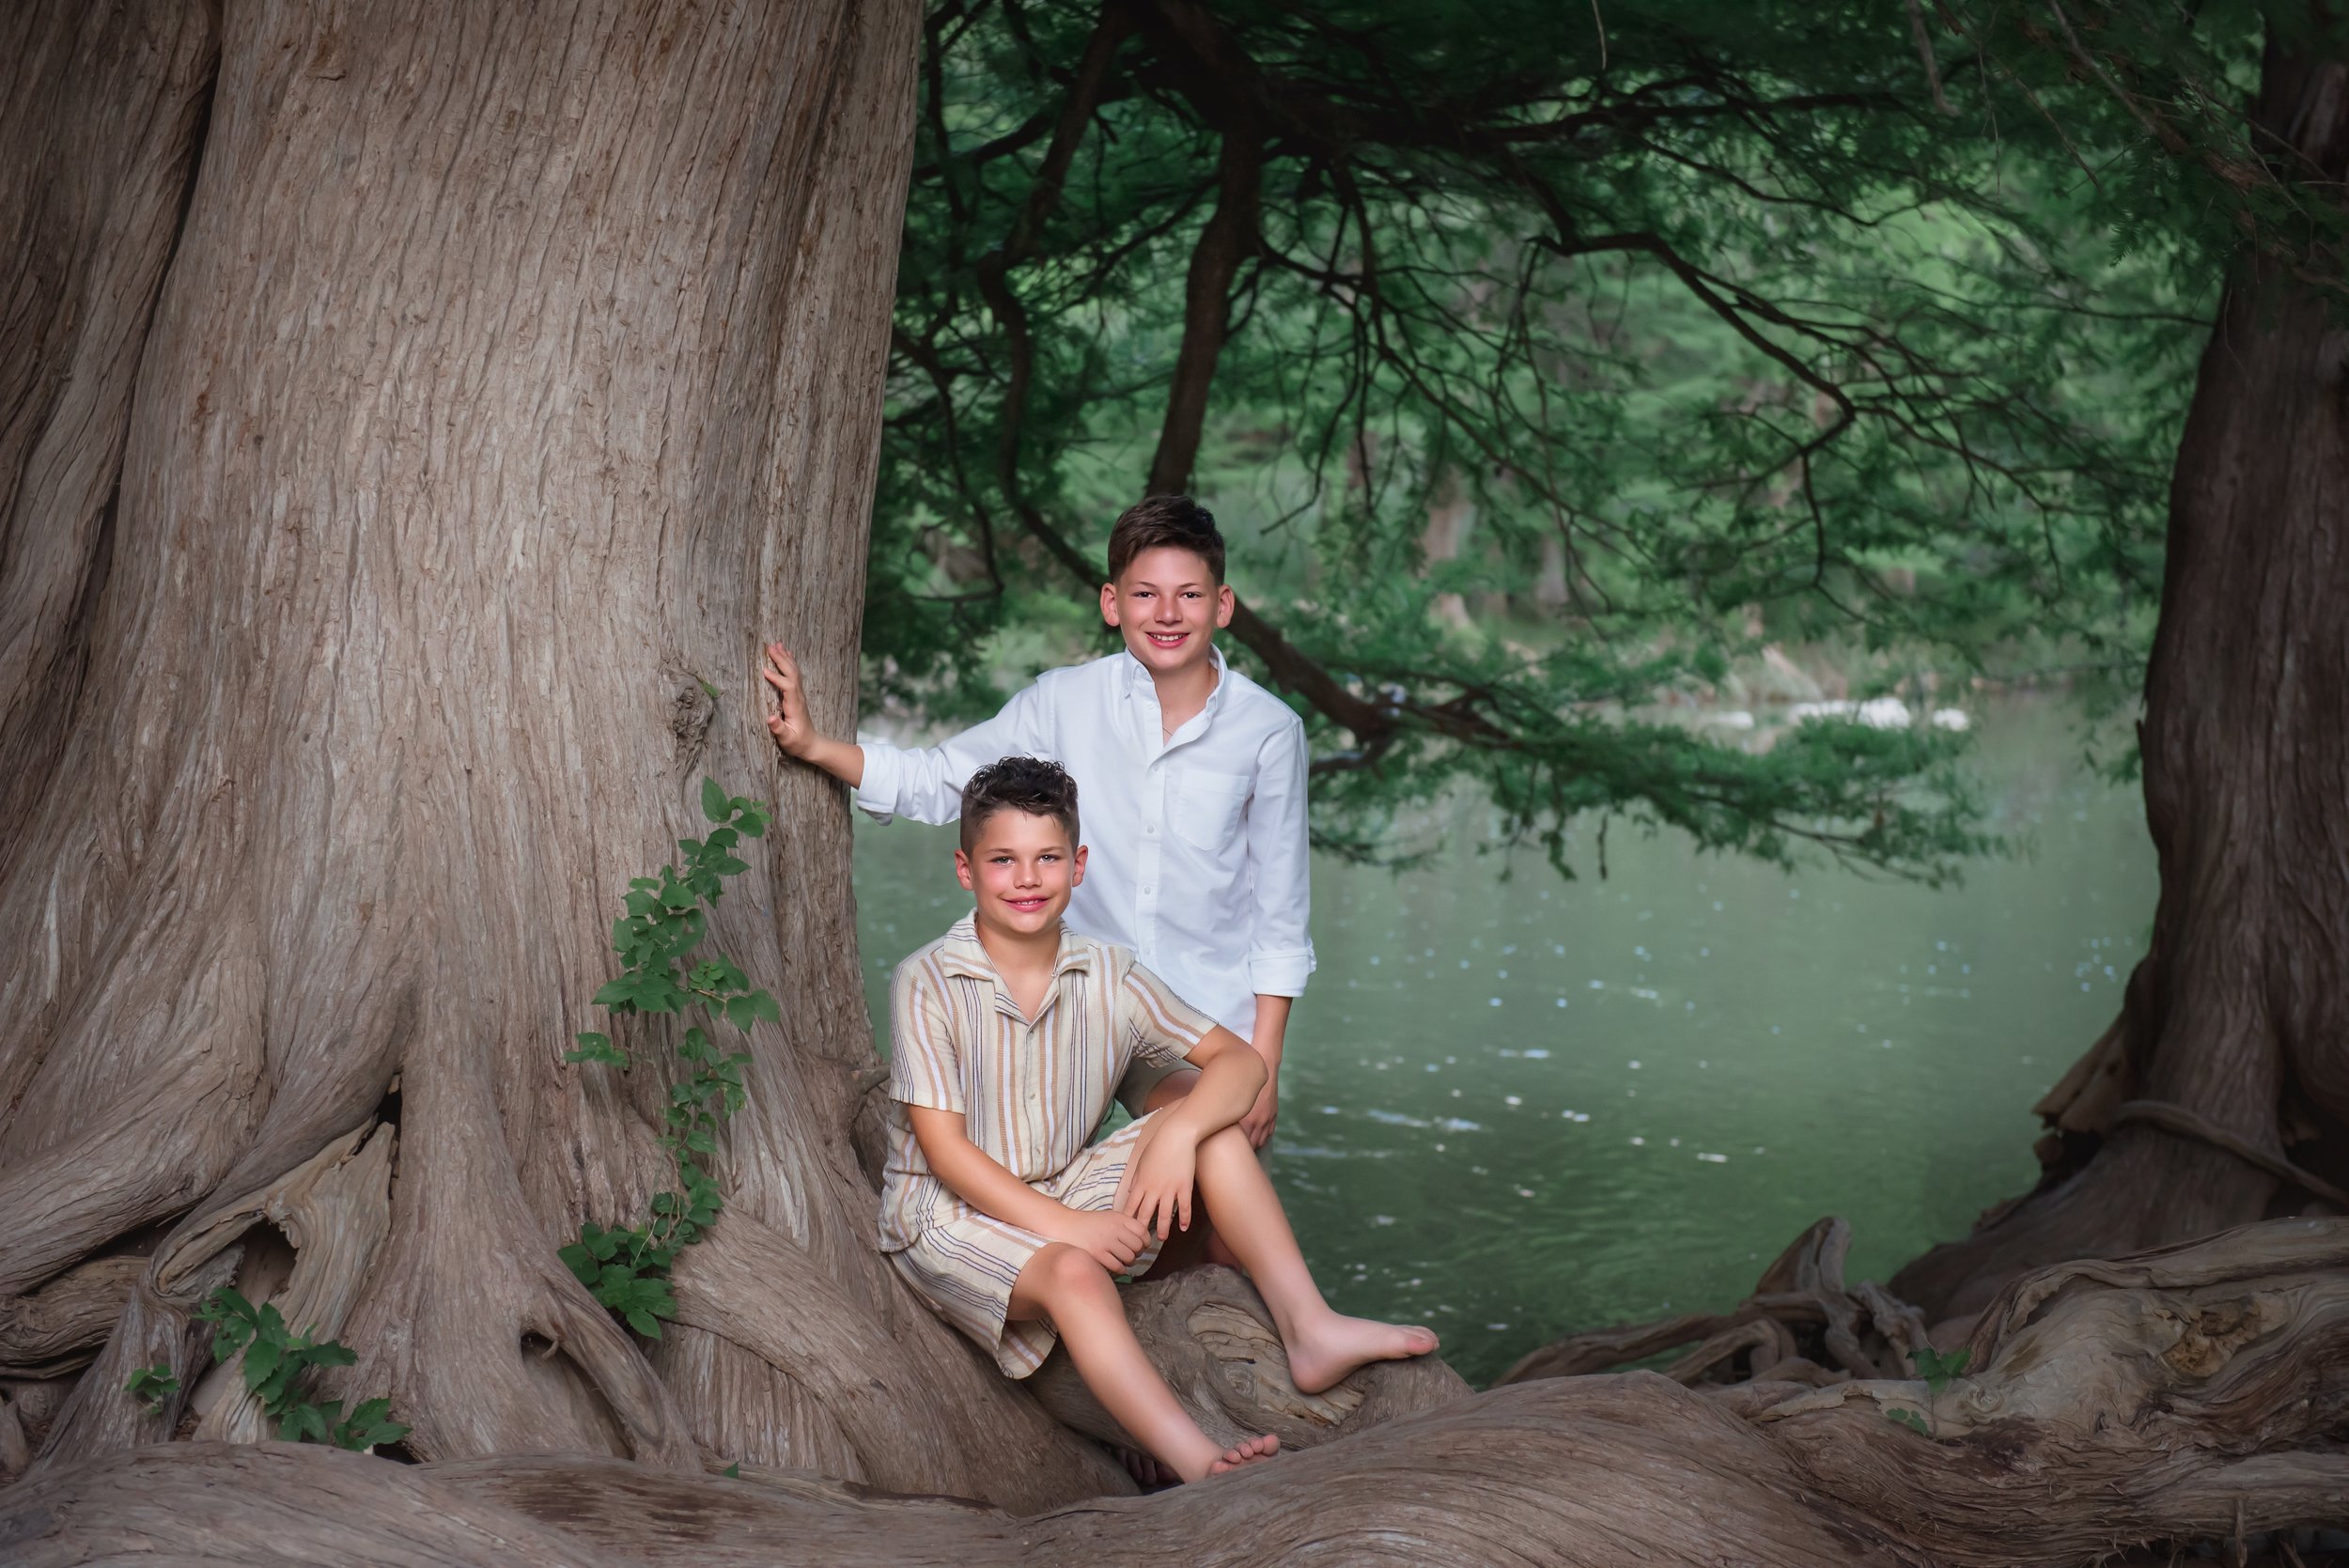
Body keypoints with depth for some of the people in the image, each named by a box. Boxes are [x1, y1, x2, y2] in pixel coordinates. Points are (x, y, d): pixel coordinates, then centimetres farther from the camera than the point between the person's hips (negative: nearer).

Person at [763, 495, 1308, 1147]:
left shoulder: (1268, 729, -4)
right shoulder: (1065, 700, -2)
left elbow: (1279, 914, 1)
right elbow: (937, 782, 9)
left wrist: (1264, 1066, -1)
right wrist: (813, 745, -3)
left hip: (1211, 1026, -1)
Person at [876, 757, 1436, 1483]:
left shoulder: (1107, 975, -1)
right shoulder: (927, 983, -13)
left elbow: (1240, 1061, -1)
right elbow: (943, 1148, -16)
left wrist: (1179, 1131, -23)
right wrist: (1060, 1226, -24)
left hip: (1065, 1191, 5)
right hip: (950, 1214, -5)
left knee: (1213, 1125, -13)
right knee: (1073, 1274, -36)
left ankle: (1308, 1328, -19)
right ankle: (1199, 1465, -49)